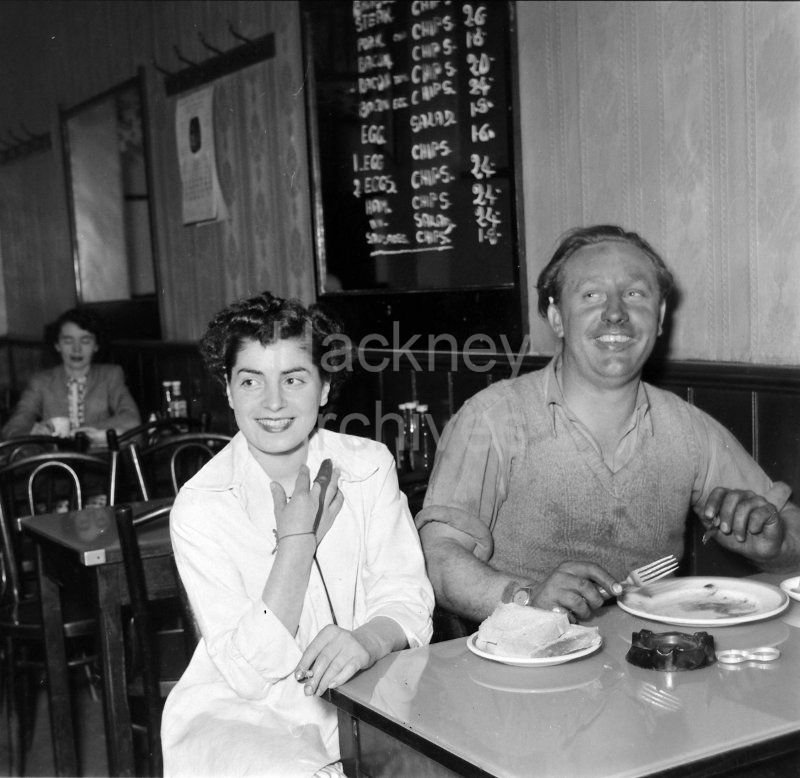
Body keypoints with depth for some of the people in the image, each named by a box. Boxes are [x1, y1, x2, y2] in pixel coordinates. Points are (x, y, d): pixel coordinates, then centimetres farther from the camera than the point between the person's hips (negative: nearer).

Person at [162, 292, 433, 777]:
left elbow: (407, 603, -7)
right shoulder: (200, 505, -9)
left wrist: (366, 640, -30)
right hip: (237, 714, -3)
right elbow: (249, 673, -14)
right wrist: (297, 539, -19)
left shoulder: (370, 467, 0)